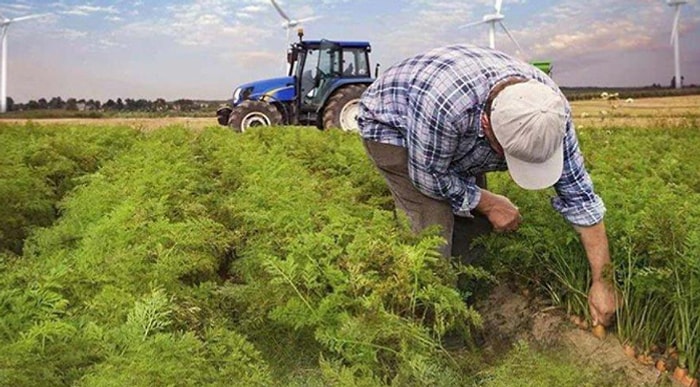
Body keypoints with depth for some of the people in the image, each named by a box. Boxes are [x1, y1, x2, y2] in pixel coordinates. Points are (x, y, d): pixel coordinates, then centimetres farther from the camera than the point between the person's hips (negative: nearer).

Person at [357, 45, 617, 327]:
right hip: (389, 124, -5)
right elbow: (429, 176, -27)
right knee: (434, 227, -20)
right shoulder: (444, 103, -45)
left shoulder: (549, 107, -26)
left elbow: (578, 193, -18)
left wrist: (602, 281, -16)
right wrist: (488, 203, -17)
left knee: (475, 220, -2)